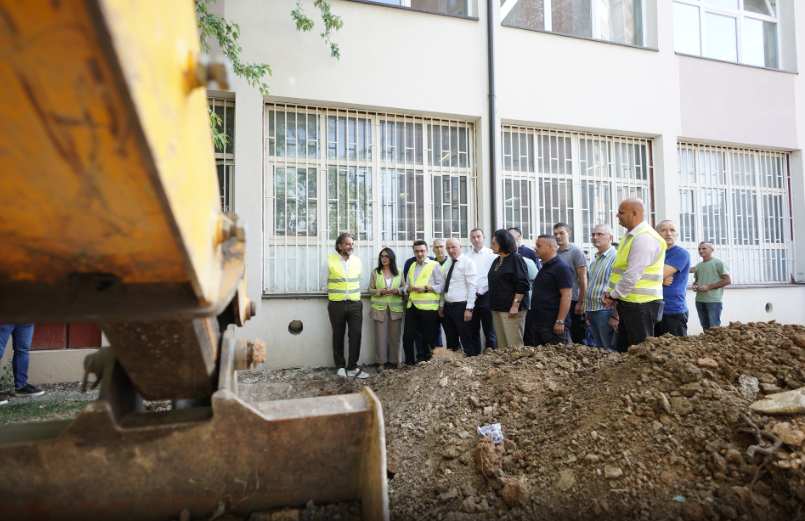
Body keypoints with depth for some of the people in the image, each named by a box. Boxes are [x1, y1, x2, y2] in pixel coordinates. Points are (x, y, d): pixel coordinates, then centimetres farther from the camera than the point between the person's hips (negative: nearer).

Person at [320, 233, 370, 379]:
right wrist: (335, 292, 8)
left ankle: (352, 368, 9)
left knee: (356, 335, -1)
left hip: (355, 304, 2)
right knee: (338, 336, 8)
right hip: (337, 305, -2)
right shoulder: (329, 261, -5)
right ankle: (340, 366, 22)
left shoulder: (357, 261, 5)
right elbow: (323, 281, 4)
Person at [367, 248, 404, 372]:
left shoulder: (399, 272, 6)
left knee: (396, 335, 5)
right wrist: (380, 291, -15)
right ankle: (381, 362, 11)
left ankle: (398, 360, 18)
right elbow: (370, 289, 3)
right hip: (380, 309, 0)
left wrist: (398, 290, -14)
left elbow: (404, 288, 7)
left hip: (396, 308, 1)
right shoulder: (375, 272, 4)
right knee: (380, 335, 1)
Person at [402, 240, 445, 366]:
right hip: (412, 307, 5)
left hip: (428, 308, -5)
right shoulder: (412, 266, 18)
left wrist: (425, 289, -16)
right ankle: (410, 363, 19)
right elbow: (407, 285, 23)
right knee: (407, 337, 5)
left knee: (429, 339, 4)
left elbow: (441, 286, -7)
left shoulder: (434, 265, 0)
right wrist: (408, 288, 0)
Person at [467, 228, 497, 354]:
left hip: (485, 296, -4)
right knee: (473, 331, 10)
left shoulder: (491, 254, 0)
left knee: (489, 332, -1)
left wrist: (479, 293, -7)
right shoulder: (467, 257, 10)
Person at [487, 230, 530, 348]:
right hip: (497, 309, 8)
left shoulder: (515, 259, -7)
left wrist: (515, 305, -18)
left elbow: (522, 285, -13)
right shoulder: (496, 261, 17)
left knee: (514, 345, -6)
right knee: (502, 346, 10)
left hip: (510, 310, -8)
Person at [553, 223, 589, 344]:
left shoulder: (576, 251, -5)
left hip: (573, 301, -6)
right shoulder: (555, 253, 13)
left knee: (577, 338, 1)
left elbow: (583, 279, -10)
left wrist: (580, 302, -14)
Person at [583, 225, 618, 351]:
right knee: (599, 349, 15)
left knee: (610, 350, -3)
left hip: (605, 312, -9)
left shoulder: (615, 258, -12)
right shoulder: (595, 259, 17)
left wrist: (615, 316, -21)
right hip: (592, 311, 9)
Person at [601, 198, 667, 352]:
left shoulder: (644, 238, -17)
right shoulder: (631, 236, 15)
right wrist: (610, 292, 8)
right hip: (630, 303, 10)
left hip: (640, 304, -10)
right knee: (623, 350, 16)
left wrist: (613, 296, -11)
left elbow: (633, 275, -21)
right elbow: (621, 269, 20)